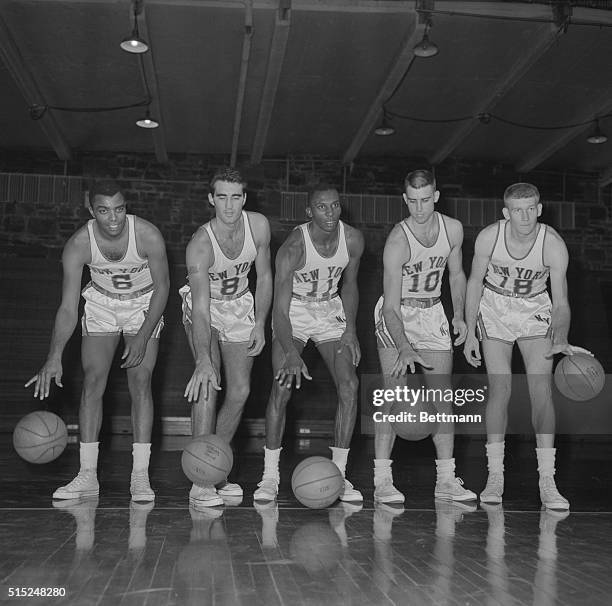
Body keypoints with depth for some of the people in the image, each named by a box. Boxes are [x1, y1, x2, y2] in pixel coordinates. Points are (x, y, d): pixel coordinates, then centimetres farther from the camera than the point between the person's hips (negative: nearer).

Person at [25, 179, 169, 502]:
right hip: (101, 303, 2)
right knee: (92, 382, -7)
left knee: (140, 384, -12)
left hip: (144, 304, -1)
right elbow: (68, 308, -22)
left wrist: (143, 337, -24)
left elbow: (161, 288, -16)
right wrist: (54, 357, -33)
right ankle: (88, 475, 2)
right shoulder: (78, 245, -23)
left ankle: (140, 476, -6)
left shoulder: (149, 236, -28)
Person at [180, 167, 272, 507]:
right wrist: (203, 360, -51)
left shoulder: (259, 226, -17)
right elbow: (201, 306, -40)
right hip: (204, 309, -5)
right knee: (207, 383, -23)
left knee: (240, 392, 0)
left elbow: (264, 277, -2)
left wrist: (260, 324, -5)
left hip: (240, 307, 5)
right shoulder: (200, 245, -31)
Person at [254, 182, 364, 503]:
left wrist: (350, 329, -4)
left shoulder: (353, 239, -13)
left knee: (349, 386, -9)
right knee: (282, 387, -16)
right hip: (293, 311, -4)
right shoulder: (293, 247, -27)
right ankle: (270, 476, -3)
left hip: (330, 309, 4)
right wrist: (291, 353, -41)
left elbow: (349, 284, 5)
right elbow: (280, 309, -28)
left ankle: (338, 474, 2)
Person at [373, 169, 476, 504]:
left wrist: (459, 316, 9)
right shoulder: (397, 242, -23)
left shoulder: (453, 229, -6)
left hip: (433, 313, 5)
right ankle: (382, 480, -9)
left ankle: (446, 479, 8)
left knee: (442, 396, 1)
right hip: (396, 315, -5)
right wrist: (404, 349, -39)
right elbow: (391, 307, -27)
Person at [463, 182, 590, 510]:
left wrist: (560, 341, -38)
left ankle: (547, 481, -5)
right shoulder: (488, 237, -19)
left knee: (542, 390, -11)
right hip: (494, 308, 0)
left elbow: (561, 303, -20)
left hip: (535, 311, 0)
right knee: (500, 388, -8)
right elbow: (475, 282, -6)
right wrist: (470, 333, -6)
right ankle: (495, 476, 2)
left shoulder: (553, 244, -22)